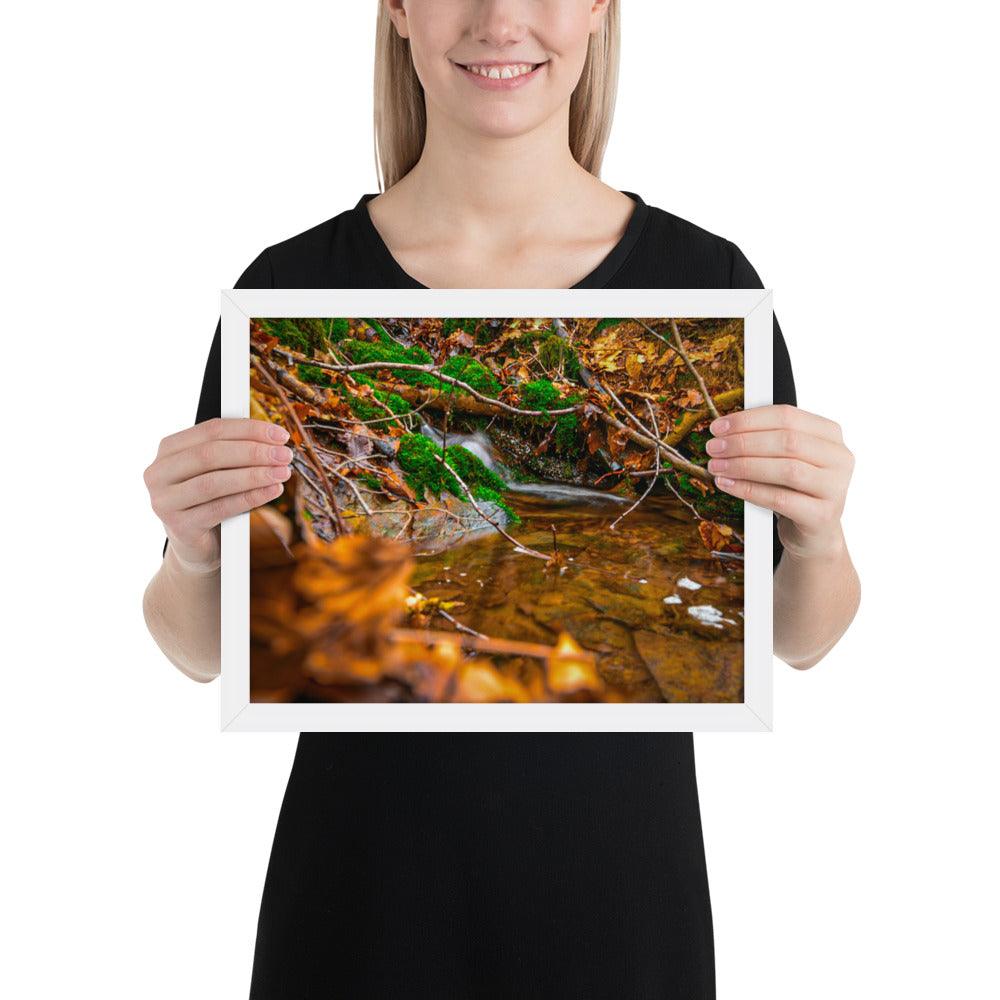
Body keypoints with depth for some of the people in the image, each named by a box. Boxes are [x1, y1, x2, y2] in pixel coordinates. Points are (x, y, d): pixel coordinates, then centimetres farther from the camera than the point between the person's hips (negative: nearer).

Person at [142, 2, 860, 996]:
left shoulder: (704, 279, -7)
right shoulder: (293, 286, -8)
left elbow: (796, 637, 1)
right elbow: (205, 649, 0)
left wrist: (819, 537, -19)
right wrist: (193, 550, -21)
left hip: (619, 875, 1)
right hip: (365, 887, 0)